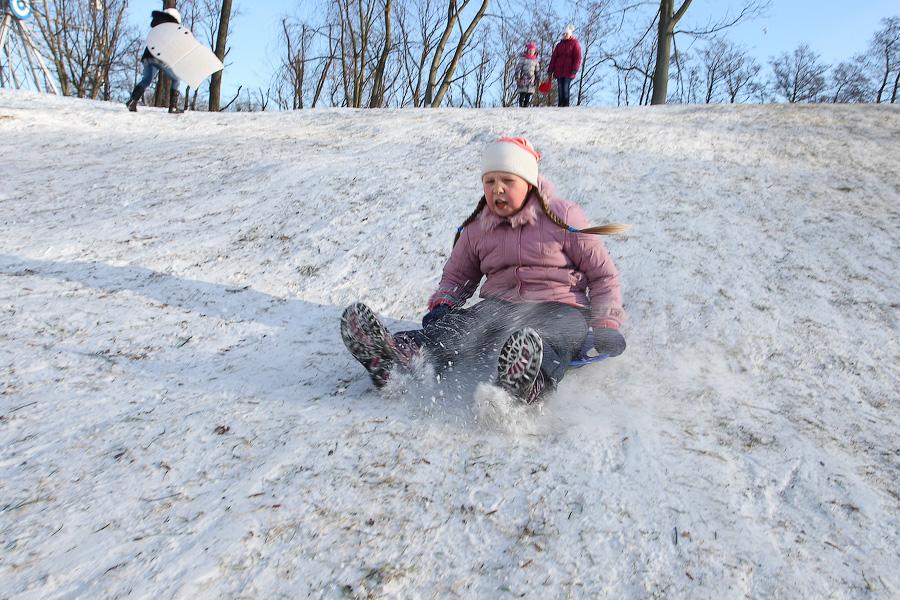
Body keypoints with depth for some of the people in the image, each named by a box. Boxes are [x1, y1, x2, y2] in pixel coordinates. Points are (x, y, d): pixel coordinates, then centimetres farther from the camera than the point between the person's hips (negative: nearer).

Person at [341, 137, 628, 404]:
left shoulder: (563, 217, 2)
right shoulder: (477, 229, 13)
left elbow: (602, 274, 6)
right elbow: (455, 276, 22)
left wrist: (607, 325, -7)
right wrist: (441, 306, -1)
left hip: (559, 307, -2)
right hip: (500, 307, 3)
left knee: (547, 342, -39)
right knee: (457, 324, -29)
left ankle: (528, 385, -71)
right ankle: (397, 353, -56)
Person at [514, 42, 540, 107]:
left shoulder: (535, 60, 12)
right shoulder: (523, 58, -1)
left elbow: (537, 71, 19)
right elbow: (518, 68, -3)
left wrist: (536, 79, 15)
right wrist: (517, 77, -11)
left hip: (531, 80, 4)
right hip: (523, 79, -4)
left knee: (529, 97, 0)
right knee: (522, 95, -7)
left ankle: (526, 106, 5)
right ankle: (521, 106, -2)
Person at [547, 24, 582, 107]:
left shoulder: (575, 43, 2)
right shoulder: (559, 44, 17)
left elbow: (577, 58, -5)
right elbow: (554, 57, 14)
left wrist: (575, 69, -15)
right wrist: (550, 70, 8)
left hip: (569, 72, -5)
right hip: (559, 71, 5)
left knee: (566, 89, -9)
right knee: (560, 89, 3)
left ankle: (566, 106, -6)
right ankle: (560, 106, 7)